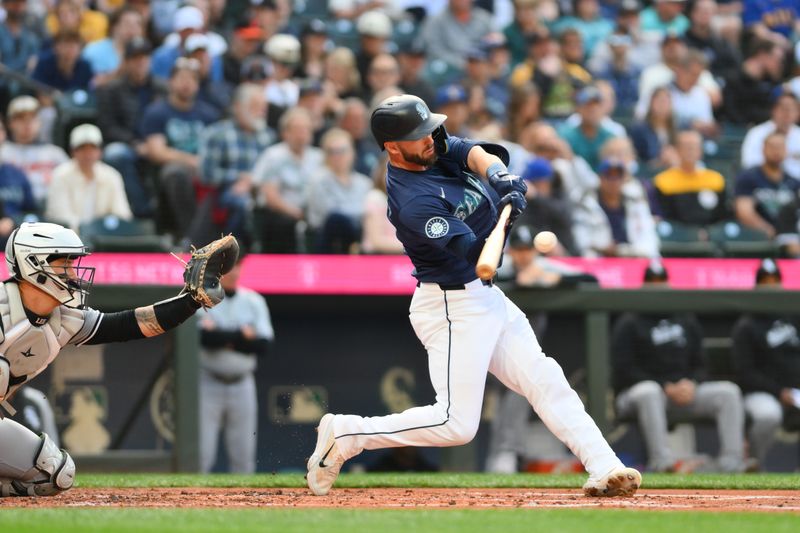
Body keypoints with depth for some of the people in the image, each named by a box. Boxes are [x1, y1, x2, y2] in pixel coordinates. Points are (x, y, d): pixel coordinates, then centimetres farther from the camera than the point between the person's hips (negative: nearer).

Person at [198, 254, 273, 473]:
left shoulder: (253, 301, 8)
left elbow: (263, 346, -3)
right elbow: (205, 337, -19)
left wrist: (222, 337, -11)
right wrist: (242, 335, -12)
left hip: (242, 387, 4)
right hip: (207, 383, -4)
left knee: (244, 456, 4)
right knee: (201, 454, -10)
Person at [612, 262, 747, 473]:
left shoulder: (687, 321, 18)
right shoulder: (629, 324, 0)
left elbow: (699, 365, 18)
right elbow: (625, 370, -8)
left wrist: (691, 383, -7)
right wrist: (666, 388, -17)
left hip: (684, 390, 5)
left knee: (728, 391, -15)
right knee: (648, 391, -41)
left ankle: (731, 462, -26)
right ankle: (662, 461, -47)